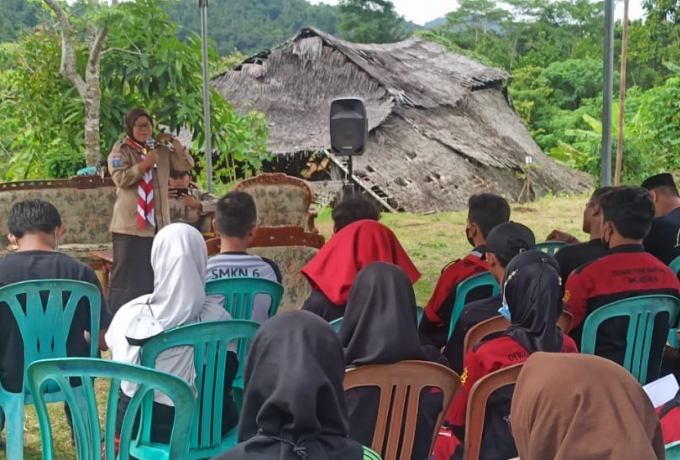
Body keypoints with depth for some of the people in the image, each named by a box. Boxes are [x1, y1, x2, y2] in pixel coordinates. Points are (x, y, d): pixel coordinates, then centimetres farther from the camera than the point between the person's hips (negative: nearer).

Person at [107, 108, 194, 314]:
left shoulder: (162, 151, 14)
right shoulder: (121, 150, -1)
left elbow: (187, 164, 7)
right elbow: (121, 179, -15)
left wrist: (172, 140, 0)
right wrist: (145, 163, -19)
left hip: (158, 224, 5)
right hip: (130, 225, -5)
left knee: (154, 277, 10)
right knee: (127, 276, -3)